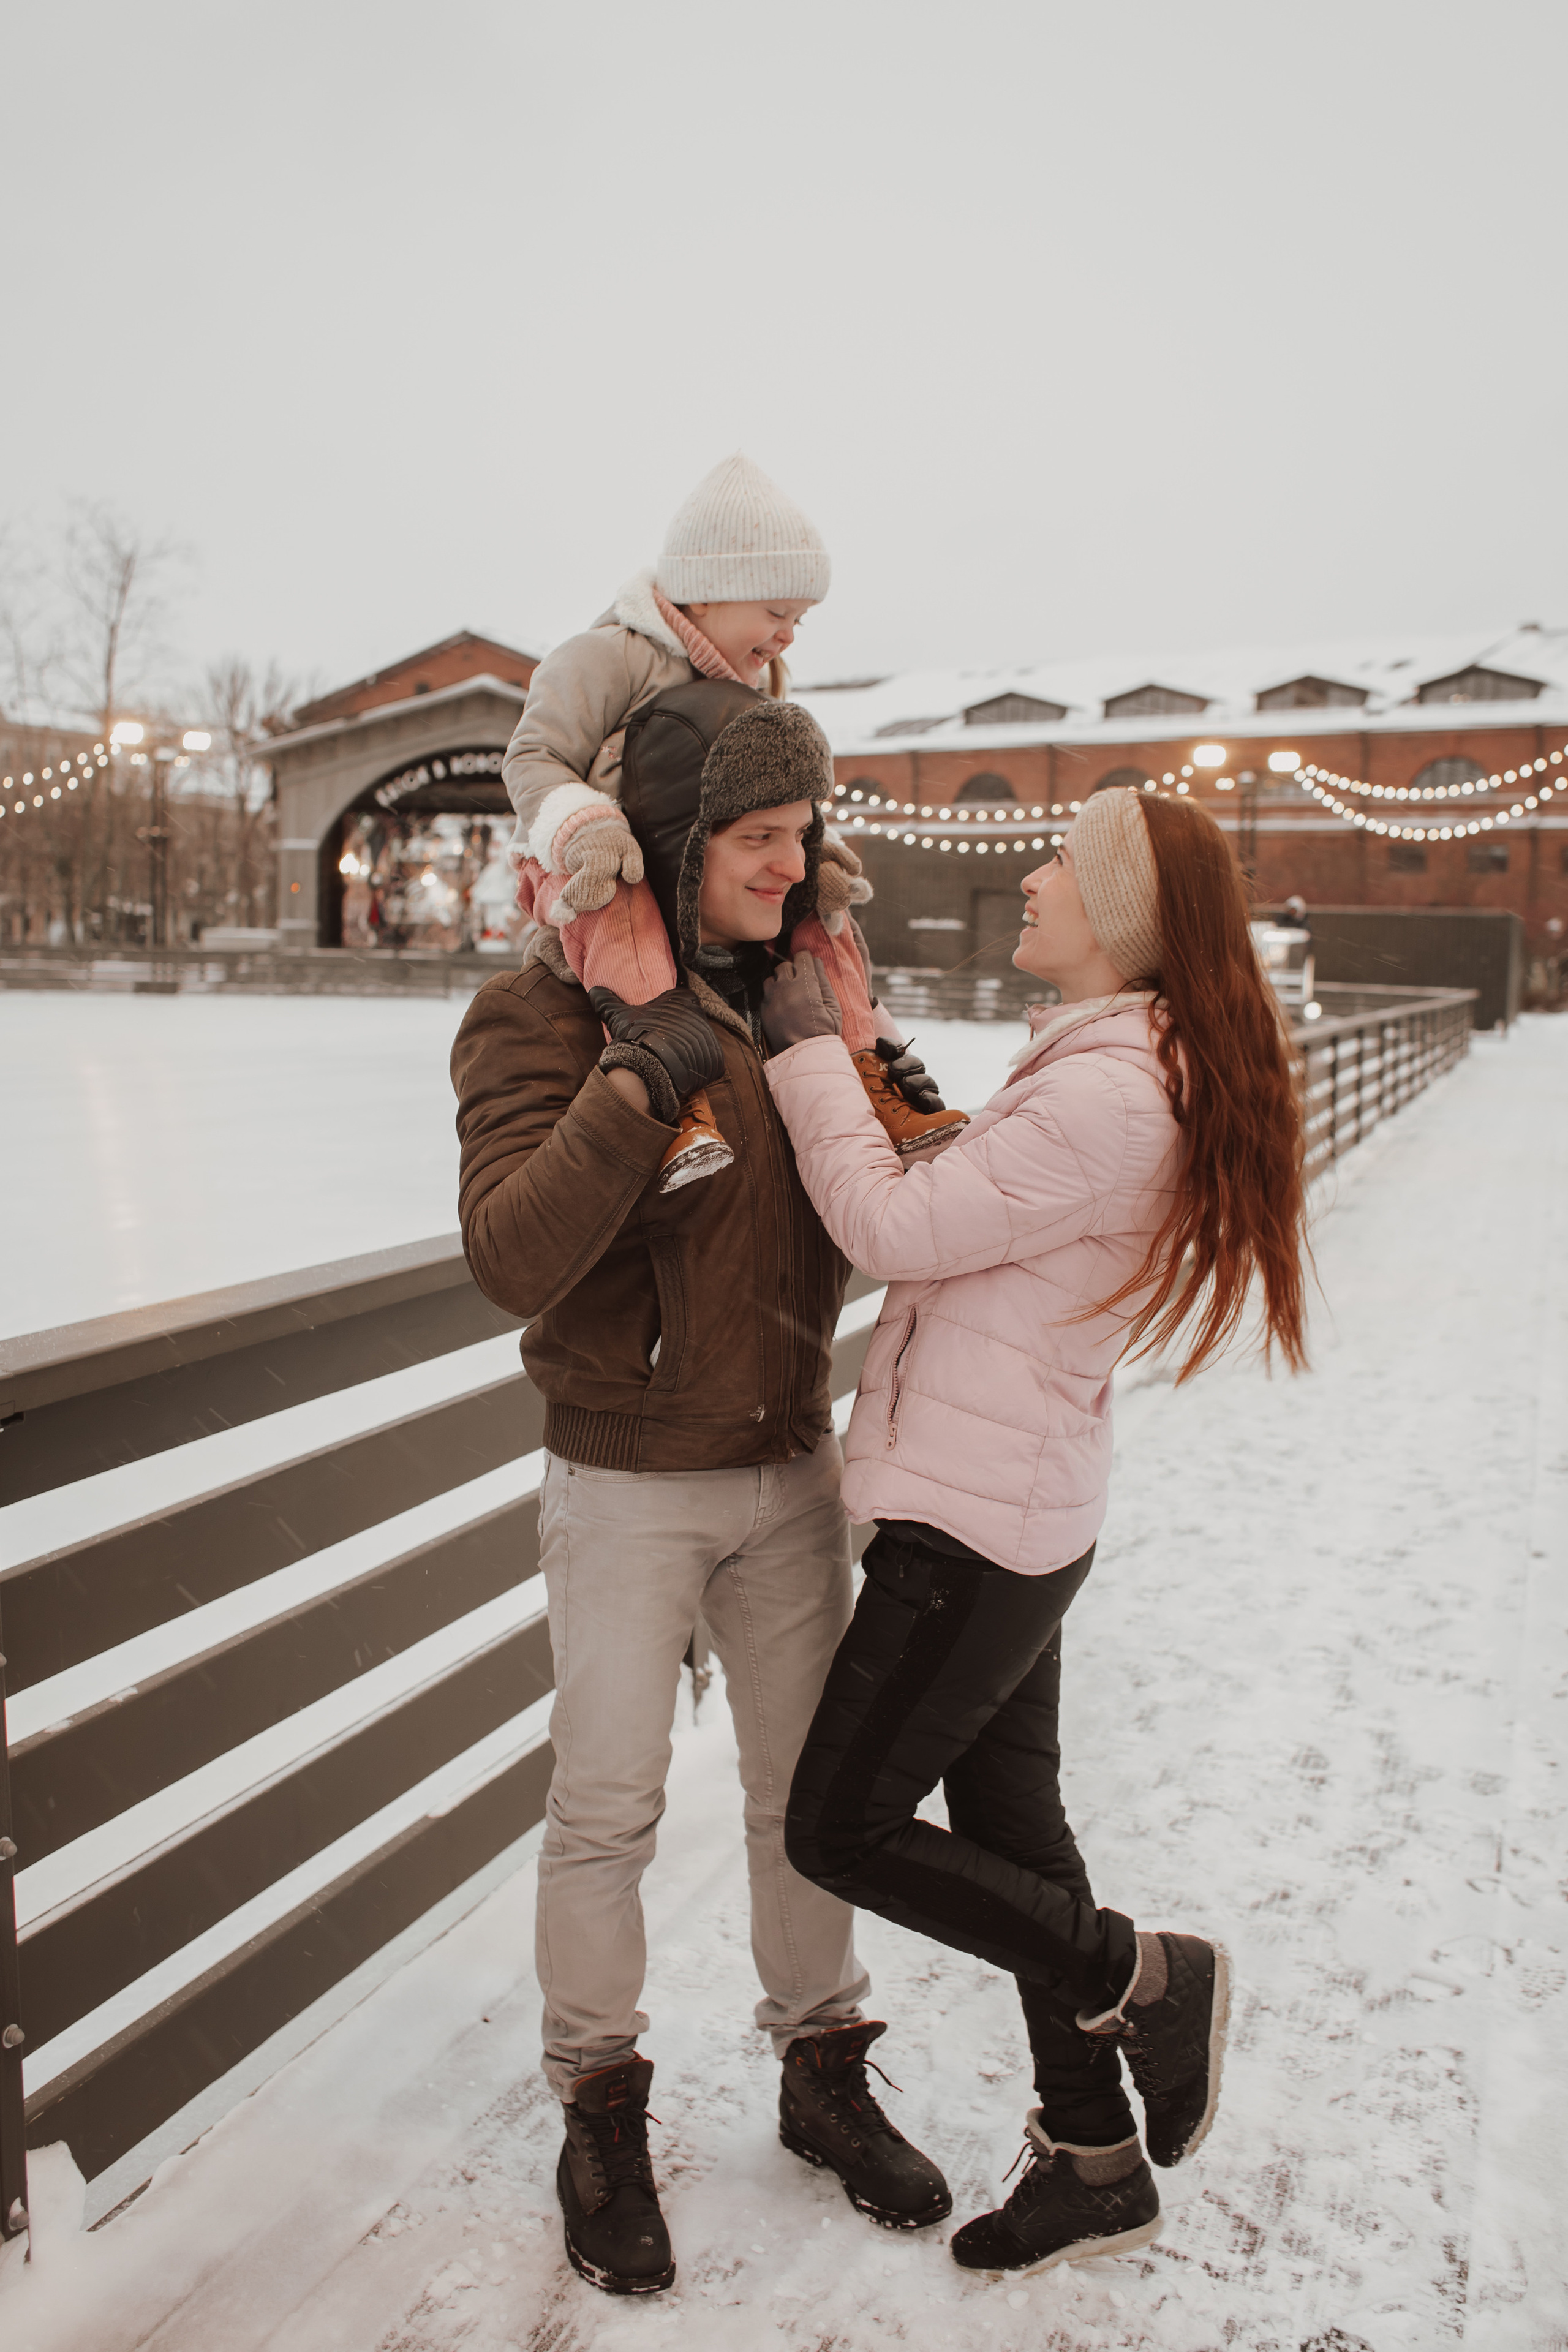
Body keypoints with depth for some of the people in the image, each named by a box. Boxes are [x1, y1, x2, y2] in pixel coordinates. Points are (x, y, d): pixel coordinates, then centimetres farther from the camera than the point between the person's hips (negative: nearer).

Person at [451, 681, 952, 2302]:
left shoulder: (788, 989, 4)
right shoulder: (550, 1008, -14)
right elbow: (510, 1258, -25)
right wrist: (635, 1084, -33)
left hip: (789, 1467, 5)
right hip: (628, 1482, -5)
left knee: (813, 1787, 15)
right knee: (606, 1809, 7)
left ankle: (822, 2074, 37)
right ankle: (601, 2118, 30)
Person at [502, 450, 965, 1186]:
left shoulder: (754, 687, 16)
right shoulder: (608, 658, -10)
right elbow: (533, 758, -16)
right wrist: (588, 830, -35)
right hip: (587, 869, -7)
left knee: (820, 909, -3)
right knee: (623, 910, -40)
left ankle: (865, 1072, -1)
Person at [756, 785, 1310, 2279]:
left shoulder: (1107, 1098, -23)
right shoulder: (1132, 1073, 9)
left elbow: (893, 1228, -21)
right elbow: (958, 1198, 11)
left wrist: (804, 1040, -10)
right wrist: (850, 1041, 4)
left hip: (973, 1527, -10)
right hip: (1021, 1510, 10)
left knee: (841, 1834, 5)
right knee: (1010, 1824, 19)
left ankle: (1143, 1983, 18)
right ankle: (1095, 2165, 36)